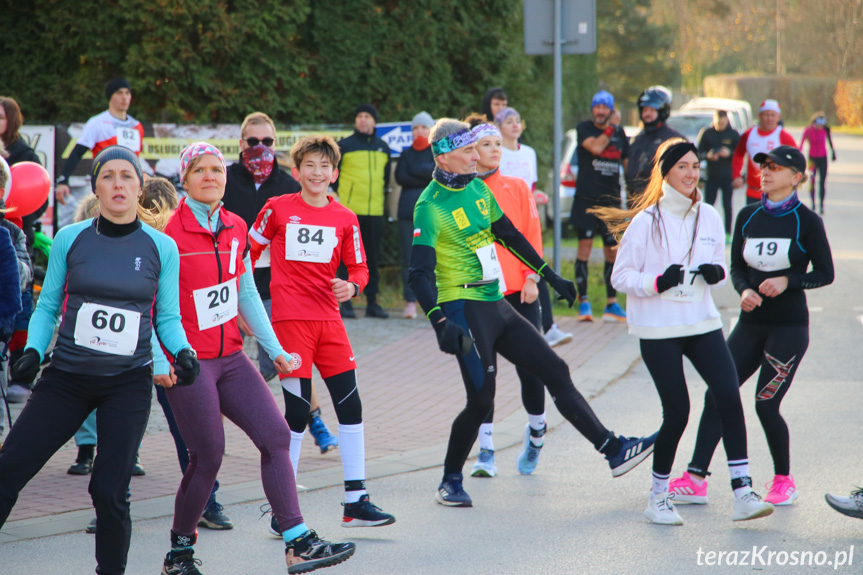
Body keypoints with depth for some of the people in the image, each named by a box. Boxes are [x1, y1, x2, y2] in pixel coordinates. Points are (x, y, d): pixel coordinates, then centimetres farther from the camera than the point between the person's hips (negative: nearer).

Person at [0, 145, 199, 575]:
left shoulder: (162, 248, 0)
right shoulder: (70, 239, 1)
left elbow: (168, 318, 7)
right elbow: (47, 306, 8)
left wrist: (183, 352, -12)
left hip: (129, 383, -1)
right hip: (67, 378, 1)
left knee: (109, 492, -7)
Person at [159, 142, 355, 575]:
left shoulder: (235, 229, 8)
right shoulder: (171, 234, -12)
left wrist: (274, 349, 14)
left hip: (230, 357, 7)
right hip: (188, 362, -7)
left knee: (275, 436, 0)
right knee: (208, 456, -5)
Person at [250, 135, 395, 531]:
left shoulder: (345, 219, 7)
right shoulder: (277, 209, 0)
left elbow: (359, 268, 10)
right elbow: (248, 252, 11)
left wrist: (352, 286, -12)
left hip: (328, 319, 4)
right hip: (289, 318, -4)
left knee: (350, 404, 1)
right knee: (297, 410, -6)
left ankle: (355, 502, 9)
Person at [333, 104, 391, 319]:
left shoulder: (383, 148, 13)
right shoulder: (344, 146, 0)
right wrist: (341, 195, 0)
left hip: (375, 212, 4)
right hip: (350, 211, -4)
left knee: (373, 257, 6)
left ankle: (372, 302, 11)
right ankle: (346, 302, -1)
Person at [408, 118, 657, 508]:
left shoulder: (477, 189, 10)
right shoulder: (430, 206, -14)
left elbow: (511, 237, 23)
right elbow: (420, 274, -21)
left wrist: (551, 277, 24)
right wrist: (440, 322, -34)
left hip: (496, 305, 8)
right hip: (464, 310, -8)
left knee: (556, 372, 6)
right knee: (481, 399, -8)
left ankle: (614, 450, 9)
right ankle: (450, 482, 11)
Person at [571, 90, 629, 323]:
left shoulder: (619, 133, 11)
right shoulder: (584, 129, -1)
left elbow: (628, 164, 18)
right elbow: (595, 147, -20)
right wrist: (611, 126, -15)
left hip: (612, 199, 4)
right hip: (587, 198, -4)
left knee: (612, 249, 4)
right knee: (585, 245, -6)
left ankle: (611, 304, 9)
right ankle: (583, 302, -1)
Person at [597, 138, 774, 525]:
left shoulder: (709, 217, 9)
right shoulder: (646, 222, -5)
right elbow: (620, 277, -4)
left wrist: (716, 273, -6)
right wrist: (657, 282, -21)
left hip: (703, 324, 4)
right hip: (658, 330, -4)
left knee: (729, 397, -13)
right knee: (676, 411, -7)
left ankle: (742, 493, -10)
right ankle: (658, 496, 13)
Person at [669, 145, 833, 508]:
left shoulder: (806, 222, -6)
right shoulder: (747, 216, 7)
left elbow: (825, 273, -3)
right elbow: (737, 266, 11)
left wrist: (788, 281, -18)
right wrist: (744, 290, -10)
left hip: (789, 326, -5)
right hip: (751, 323, 5)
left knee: (766, 404, -6)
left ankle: (784, 481, 14)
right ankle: (695, 480, -1)